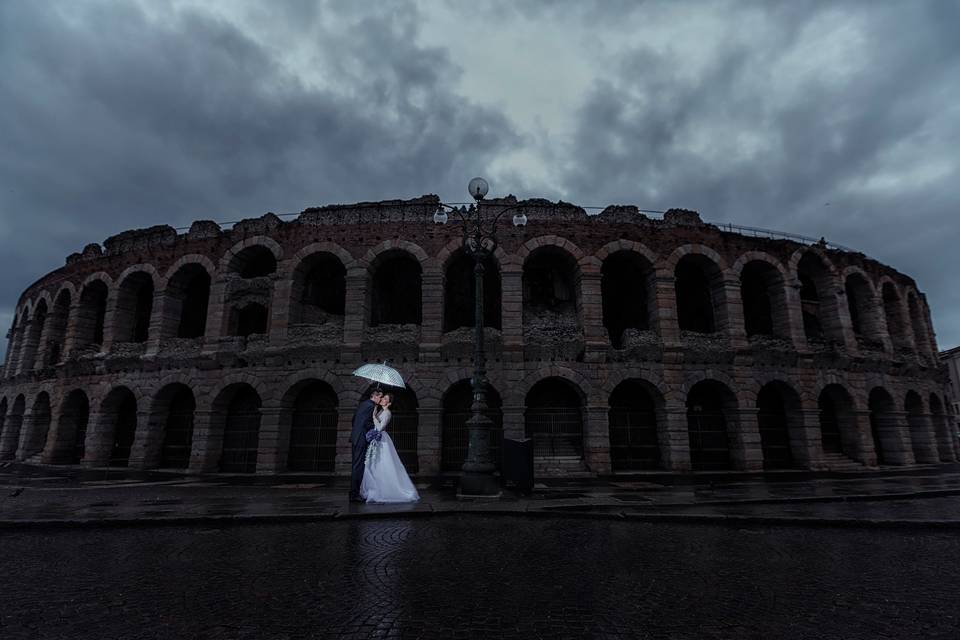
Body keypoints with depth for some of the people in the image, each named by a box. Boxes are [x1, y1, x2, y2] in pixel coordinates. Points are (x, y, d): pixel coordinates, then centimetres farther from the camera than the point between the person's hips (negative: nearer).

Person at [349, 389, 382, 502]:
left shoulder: (362, 403, 16)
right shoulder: (371, 406, -13)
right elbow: (366, 423, -21)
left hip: (355, 437, 10)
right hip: (361, 439, -10)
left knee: (356, 465, 12)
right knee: (358, 466, -8)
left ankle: (353, 493, 17)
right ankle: (354, 494, -6)